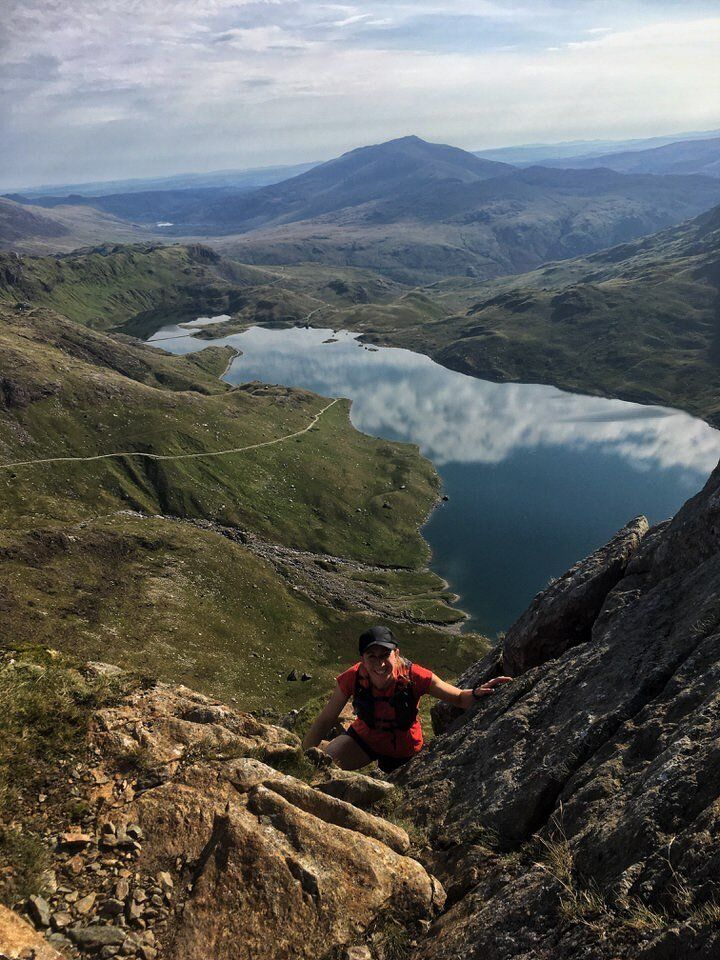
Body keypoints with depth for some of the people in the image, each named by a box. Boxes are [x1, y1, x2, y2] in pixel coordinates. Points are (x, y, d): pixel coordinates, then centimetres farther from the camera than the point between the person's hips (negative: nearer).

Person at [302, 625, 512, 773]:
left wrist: (477, 693, -46)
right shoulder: (353, 678, -30)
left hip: (403, 749, 0)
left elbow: (460, 698, -24)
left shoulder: (414, 677, -32)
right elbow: (324, 721, -20)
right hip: (364, 737, 0)